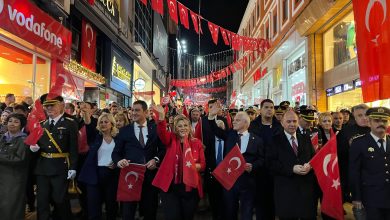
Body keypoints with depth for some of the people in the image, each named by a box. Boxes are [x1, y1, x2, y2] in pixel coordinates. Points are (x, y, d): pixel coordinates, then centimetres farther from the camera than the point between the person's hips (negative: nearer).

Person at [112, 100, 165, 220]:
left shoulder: (155, 128, 3)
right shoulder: (124, 130, 4)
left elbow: (163, 149, 4)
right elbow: (116, 152, 3)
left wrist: (156, 159, -14)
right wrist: (119, 161, -18)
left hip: (150, 174, 0)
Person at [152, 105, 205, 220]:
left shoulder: (197, 143, 5)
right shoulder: (171, 139, 3)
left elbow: (203, 165, 5)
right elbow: (161, 132, -18)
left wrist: (195, 166, -17)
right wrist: (161, 116, -34)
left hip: (190, 187, 2)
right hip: (171, 186, -1)